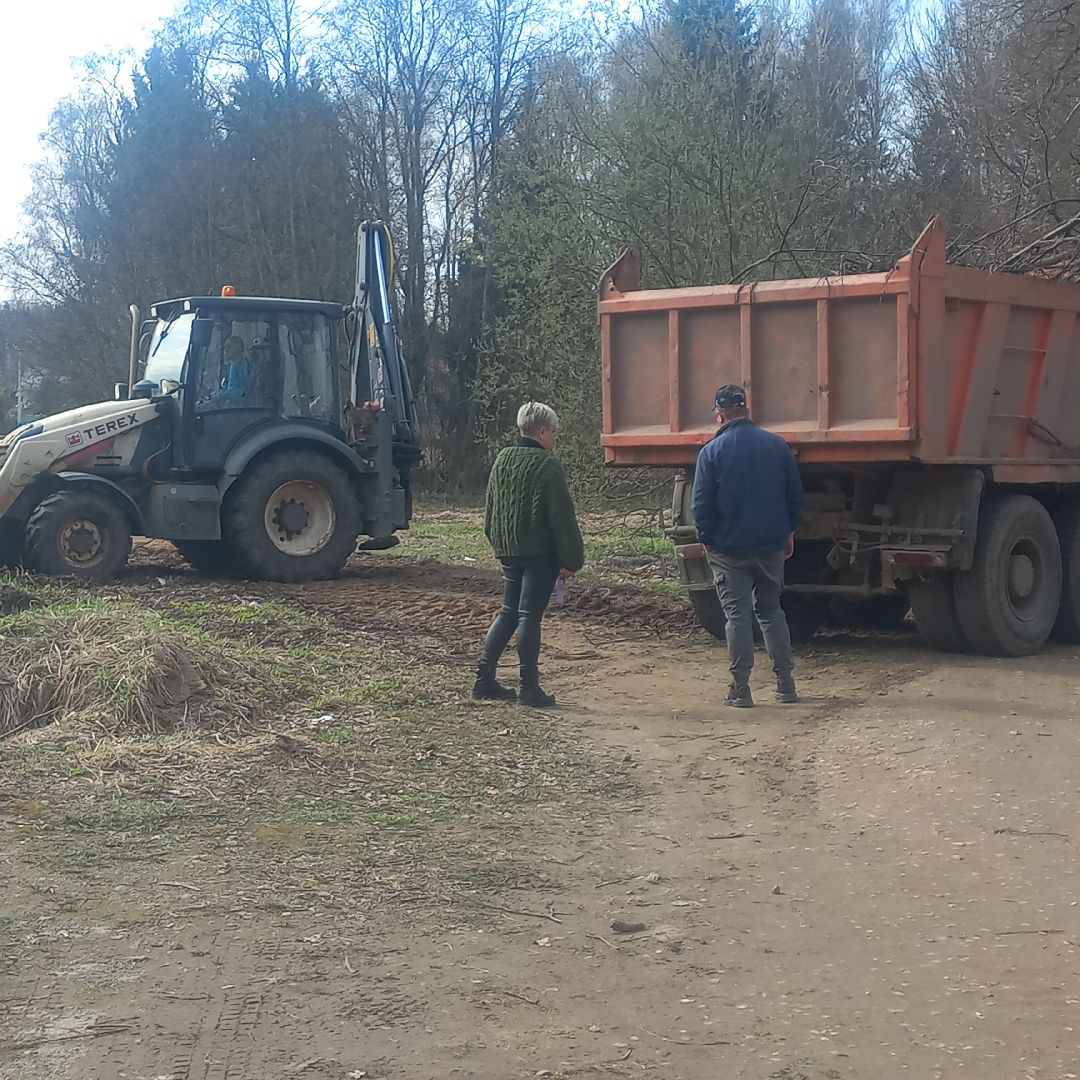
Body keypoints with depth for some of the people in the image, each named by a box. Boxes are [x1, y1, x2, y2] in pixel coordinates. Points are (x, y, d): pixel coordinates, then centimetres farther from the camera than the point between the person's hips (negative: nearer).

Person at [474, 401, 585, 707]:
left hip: (508, 552, 7)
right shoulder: (547, 465, -14)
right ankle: (530, 688, 0)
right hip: (541, 553, -7)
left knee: (508, 612, 15)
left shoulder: (502, 460, 8)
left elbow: (490, 510, 16)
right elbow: (562, 517, -15)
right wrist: (571, 559, -11)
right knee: (530, 615, -4)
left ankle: (485, 678, 12)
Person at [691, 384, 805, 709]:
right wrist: (788, 532, 17)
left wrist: (707, 539, 5)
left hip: (729, 548, -3)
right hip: (772, 546, 3)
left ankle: (740, 689, 2)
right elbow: (796, 496, 5)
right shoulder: (777, 445, -1)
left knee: (738, 615, 2)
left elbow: (701, 504, -9)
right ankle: (786, 683, 14)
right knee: (771, 611, 16)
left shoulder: (711, 451, -10)